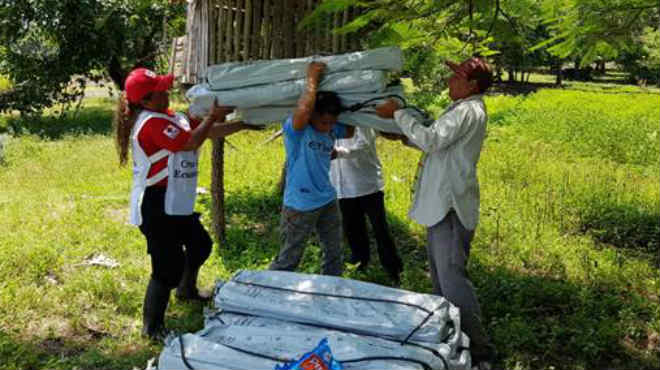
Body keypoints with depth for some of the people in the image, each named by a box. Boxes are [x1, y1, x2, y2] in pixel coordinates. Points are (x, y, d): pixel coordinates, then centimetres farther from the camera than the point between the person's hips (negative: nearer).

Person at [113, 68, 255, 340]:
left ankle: (187, 290, 51)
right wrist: (213, 116, -15)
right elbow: (191, 142, -24)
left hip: (177, 205, 10)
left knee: (200, 245, 27)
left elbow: (210, 131, 10)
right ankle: (152, 327, 7)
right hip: (155, 208, -10)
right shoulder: (152, 123, -20)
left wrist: (245, 124, 5)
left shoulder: (171, 117, 9)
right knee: (168, 266, -8)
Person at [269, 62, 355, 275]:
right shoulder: (295, 129, -20)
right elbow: (303, 110, -40)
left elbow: (350, 131, 20)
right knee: (288, 260, 4)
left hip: (328, 201, 7)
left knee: (335, 254, 19)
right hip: (300, 206, -7)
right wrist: (311, 79, -28)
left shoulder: (332, 130, 1)